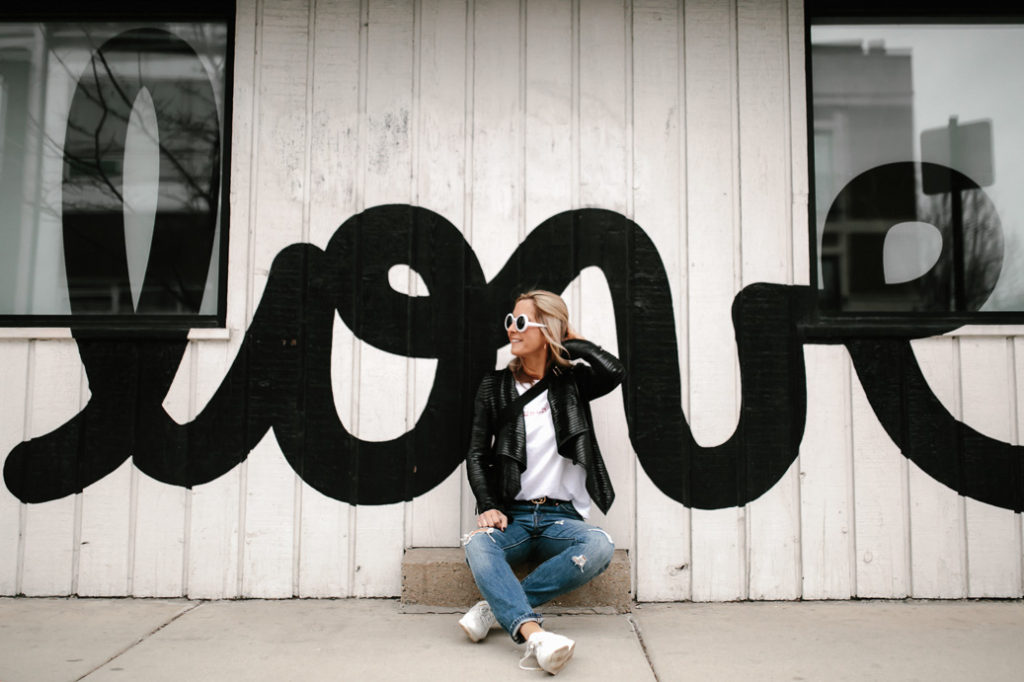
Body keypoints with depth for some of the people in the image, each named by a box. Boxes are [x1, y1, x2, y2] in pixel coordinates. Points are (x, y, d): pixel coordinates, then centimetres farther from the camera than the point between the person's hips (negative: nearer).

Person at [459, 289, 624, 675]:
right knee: (477, 544, -33)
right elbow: (477, 455, 6)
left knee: (599, 546, -32)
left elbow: (613, 372, -14)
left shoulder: (572, 382, 8)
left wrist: (571, 342, 2)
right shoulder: (495, 387, 10)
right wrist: (488, 507, -10)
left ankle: (497, 606, -27)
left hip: (561, 517, 0)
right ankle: (534, 635, -46)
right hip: (512, 516, 0)